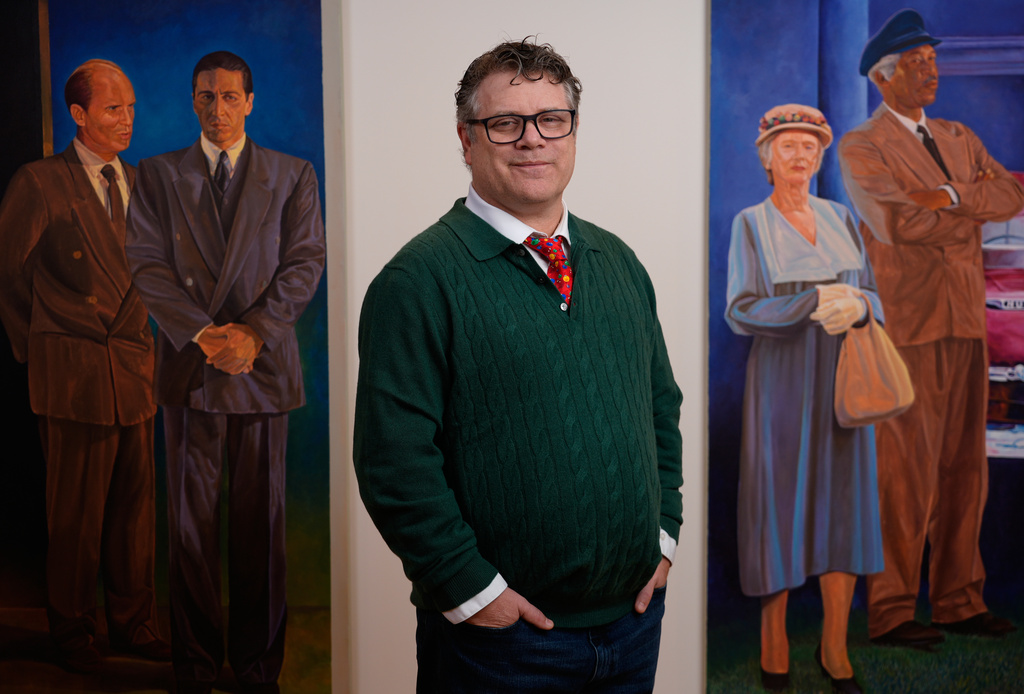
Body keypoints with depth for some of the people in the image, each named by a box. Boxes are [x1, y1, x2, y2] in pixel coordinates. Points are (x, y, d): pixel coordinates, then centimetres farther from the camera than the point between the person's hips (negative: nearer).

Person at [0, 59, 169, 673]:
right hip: (74, 374, -5)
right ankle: (74, 632, 20)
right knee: (77, 513, 4)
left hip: (135, 370, 5)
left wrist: (144, 342, 13)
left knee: (135, 506, 11)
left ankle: (134, 624, 24)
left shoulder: (139, 183, 12)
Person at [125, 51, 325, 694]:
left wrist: (253, 330, -13)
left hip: (264, 365, 0)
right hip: (190, 366, 0)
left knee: (262, 520, 5)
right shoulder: (159, 174, 10)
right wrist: (201, 333, -12)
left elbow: (306, 261, 0)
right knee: (192, 520, 4)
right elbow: (147, 263, 1)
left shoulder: (293, 175, 9)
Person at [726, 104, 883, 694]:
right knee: (781, 497, 1)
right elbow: (740, 312, -11)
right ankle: (774, 626, 18)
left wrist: (856, 306, -18)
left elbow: (874, 297, 6)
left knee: (844, 500, 3)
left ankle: (835, 644, 13)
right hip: (782, 379, -3)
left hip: (842, 378, 3)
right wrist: (814, 303, -23)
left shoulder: (842, 219, 9)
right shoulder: (750, 225, -2)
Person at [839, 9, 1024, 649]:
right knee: (905, 471, -5)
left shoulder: (960, 138, 18)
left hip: (966, 323, 7)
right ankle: (890, 613, 5)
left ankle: (958, 601, 19)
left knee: (965, 468, 9)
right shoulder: (860, 148, -3)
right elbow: (899, 222, -17)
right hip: (906, 327, -6)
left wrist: (951, 197, -13)